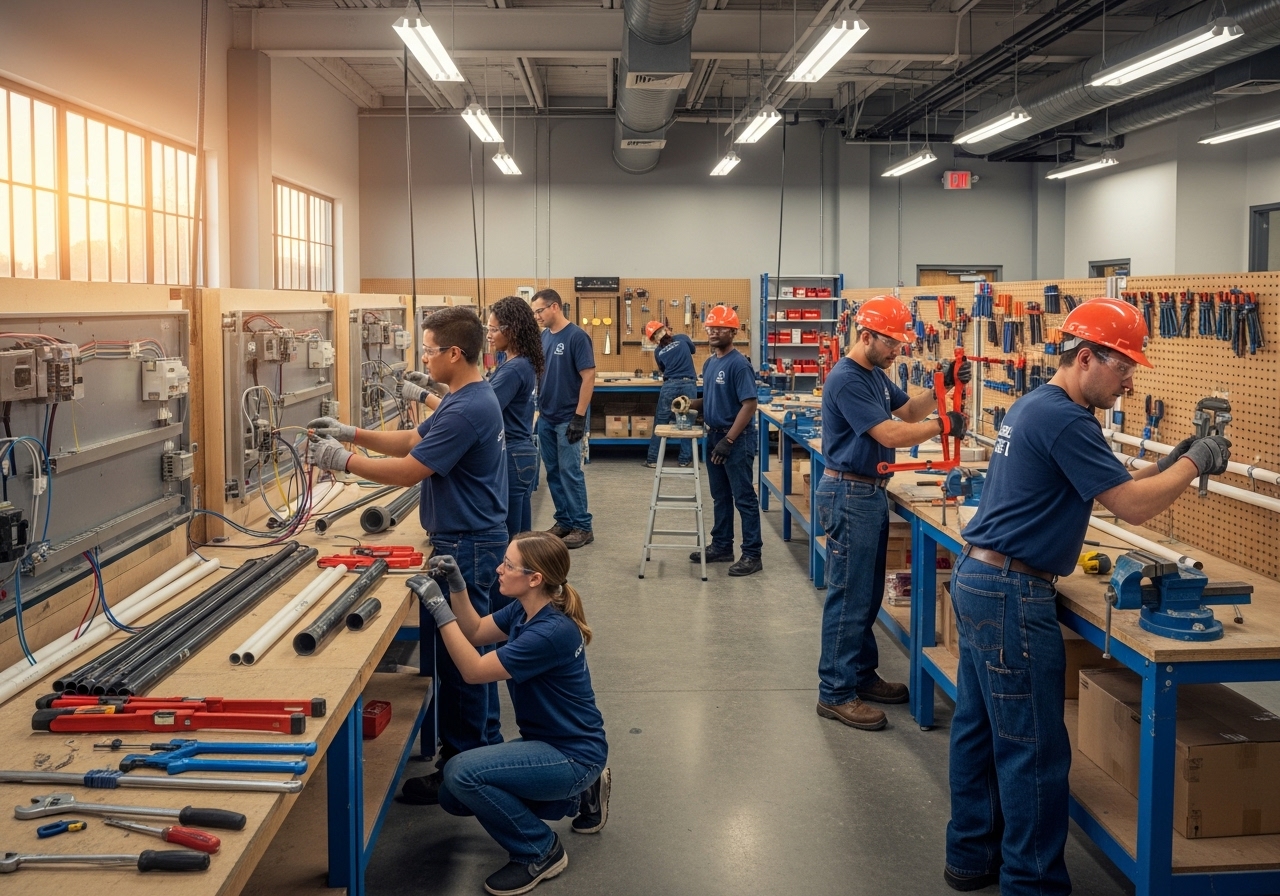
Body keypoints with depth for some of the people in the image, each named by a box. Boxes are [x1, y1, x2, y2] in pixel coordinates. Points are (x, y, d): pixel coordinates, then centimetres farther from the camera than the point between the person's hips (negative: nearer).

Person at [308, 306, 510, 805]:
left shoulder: (467, 410, -24)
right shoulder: (470, 398, 10)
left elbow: (408, 471, -23)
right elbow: (412, 441, 16)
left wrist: (342, 460, -12)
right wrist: (351, 434, 8)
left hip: (466, 548, -11)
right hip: (476, 541, 11)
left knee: (459, 658, -1)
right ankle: (485, 746, 32)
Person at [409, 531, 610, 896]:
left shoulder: (552, 632, -29)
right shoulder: (525, 608, -2)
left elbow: (474, 669, -24)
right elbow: (475, 632, 12)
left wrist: (438, 609, -24)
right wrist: (456, 584, -3)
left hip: (574, 755, -10)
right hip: (546, 742, 10)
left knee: (462, 773, -24)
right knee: (454, 798, 11)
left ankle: (540, 853, -3)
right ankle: (577, 795, 19)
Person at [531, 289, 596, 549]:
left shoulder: (577, 336, -13)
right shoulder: (544, 337, 9)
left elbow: (588, 376, -16)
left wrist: (579, 416, -20)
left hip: (567, 418, -7)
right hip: (545, 417, 7)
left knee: (570, 472, -4)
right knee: (553, 473, 11)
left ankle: (583, 526, 3)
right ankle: (564, 520, 20)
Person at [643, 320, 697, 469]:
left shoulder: (658, 352, 8)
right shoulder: (682, 338, 6)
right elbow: (693, 350, 27)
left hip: (670, 386, 0)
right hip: (689, 385, 0)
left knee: (660, 422, 7)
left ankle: (653, 459, 8)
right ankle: (685, 459, 7)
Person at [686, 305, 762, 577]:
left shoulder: (739, 364, -16)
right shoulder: (710, 363, 11)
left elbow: (749, 404, -20)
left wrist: (728, 440, -23)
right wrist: (690, 404, 3)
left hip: (737, 439, -9)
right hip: (714, 436, 9)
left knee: (744, 498, -3)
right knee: (720, 497, 16)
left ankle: (752, 555, 2)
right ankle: (722, 546, 26)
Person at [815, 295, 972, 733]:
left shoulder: (876, 375, 12)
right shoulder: (846, 380, -19)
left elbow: (908, 410, 16)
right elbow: (891, 435, -23)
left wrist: (942, 386, 1)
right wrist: (943, 426, -13)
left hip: (871, 492, 10)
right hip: (849, 495, -10)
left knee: (869, 594, 16)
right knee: (848, 597, -5)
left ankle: (862, 674, 27)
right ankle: (835, 693, 2)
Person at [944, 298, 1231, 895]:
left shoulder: (1033, 406, 14)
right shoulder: (1064, 418, -17)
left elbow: (1109, 487, 20)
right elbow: (1132, 506, -18)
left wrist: (1170, 464, 9)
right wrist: (1194, 464, -4)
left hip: (978, 579, 11)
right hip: (1012, 596, -10)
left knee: (978, 728, 16)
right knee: (1035, 749, -2)